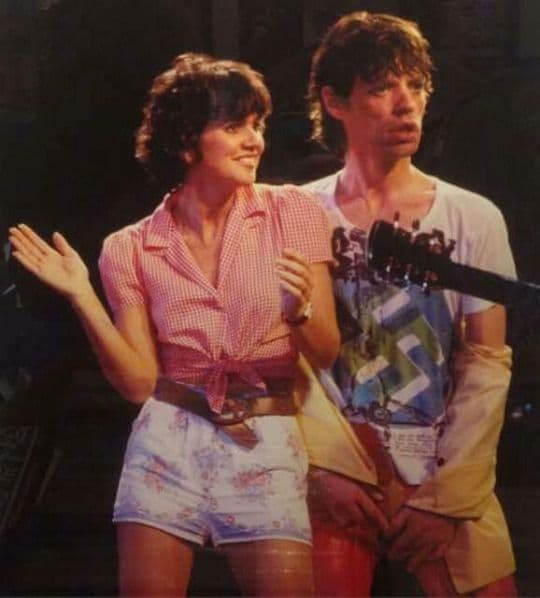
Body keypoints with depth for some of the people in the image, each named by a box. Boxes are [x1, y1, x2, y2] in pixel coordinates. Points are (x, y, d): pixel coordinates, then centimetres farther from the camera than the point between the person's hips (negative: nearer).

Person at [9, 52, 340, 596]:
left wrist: (298, 311, -22)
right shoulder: (131, 249, 1)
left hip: (266, 445, 0)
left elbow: (327, 355, -1)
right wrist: (81, 298, -12)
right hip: (167, 440, 1)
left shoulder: (294, 212, -2)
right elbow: (139, 383, -2)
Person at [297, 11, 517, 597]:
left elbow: (487, 364, -1)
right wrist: (336, 469, -11)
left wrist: (448, 494, -7)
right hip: (339, 475, 0)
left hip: (449, 477, 1)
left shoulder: (474, 217, 3)